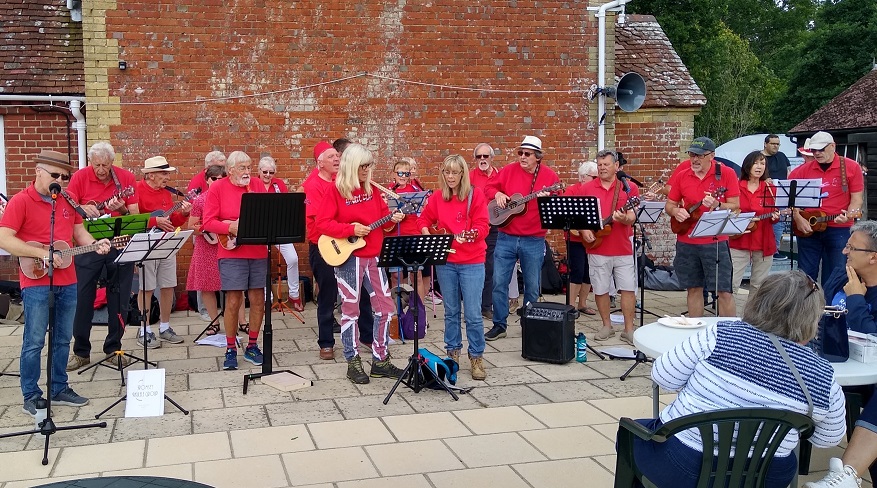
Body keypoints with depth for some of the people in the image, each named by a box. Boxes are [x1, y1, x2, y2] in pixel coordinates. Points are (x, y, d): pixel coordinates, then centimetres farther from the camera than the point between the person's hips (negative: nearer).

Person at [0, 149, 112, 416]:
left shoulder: (68, 201, 10)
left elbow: (79, 232, 16)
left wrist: (95, 244, -6)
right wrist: (42, 254, -22)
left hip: (67, 282, 6)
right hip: (36, 284, -6)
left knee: (63, 339, 14)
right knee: (34, 342, 0)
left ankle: (59, 389, 25)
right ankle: (31, 397, 10)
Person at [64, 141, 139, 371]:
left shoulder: (126, 178, 0)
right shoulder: (79, 177, -2)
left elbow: (135, 215, 1)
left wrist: (121, 209, -19)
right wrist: (82, 209, -22)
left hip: (120, 245, 1)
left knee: (119, 299, 5)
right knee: (82, 298, 2)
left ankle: (114, 348, 20)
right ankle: (81, 351, 14)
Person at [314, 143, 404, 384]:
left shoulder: (372, 189, 8)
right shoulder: (335, 191, -9)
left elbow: (382, 214, 17)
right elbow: (322, 223, -15)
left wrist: (392, 218, -5)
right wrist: (351, 229, -23)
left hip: (373, 256, 6)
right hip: (348, 257, -6)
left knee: (385, 307, 6)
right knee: (351, 310, 2)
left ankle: (380, 360, 16)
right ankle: (353, 363, 13)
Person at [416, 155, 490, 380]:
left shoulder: (475, 194, -4)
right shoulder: (437, 197, 6)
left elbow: (482, 226, -9)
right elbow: (424, 219, 17)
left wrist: (469, 235, -28)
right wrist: (427, 235, -2)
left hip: (471, 262, -3)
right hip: (445, 261, 3)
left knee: (473, 313, -4)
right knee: (451, 311, 11)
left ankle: (476, 357, 9)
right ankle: (453, 353, 24)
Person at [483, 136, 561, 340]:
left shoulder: (549, 176, -3)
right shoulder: (509, 170, 3)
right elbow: (489, 187, 13)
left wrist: (547, 199, -25)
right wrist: (498, 194, -8)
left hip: (534, 240, -1)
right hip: (506, 237, 1)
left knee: (532, 286, 9)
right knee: (499, 282, 2)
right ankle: (499, 324, 13)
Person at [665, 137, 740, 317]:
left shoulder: (726, 173, -4)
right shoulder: (682, 175, 5)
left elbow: (735, 206, -6)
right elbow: (669, 205, 12)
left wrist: (717, 205, -25)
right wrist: (675, 211, -11)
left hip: (715, 242, -3)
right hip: (686, 242, 4)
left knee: (724, 291, -4)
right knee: (694, 289, 12)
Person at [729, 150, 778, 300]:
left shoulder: (770, 189, 8)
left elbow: (774, 215, 12)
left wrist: (775, 216, -9)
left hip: (764, 244, 3)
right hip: (739, 242, -2)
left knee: (759, 286, 8)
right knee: (731, 283, -9)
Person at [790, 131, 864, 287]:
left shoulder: (851, 167, -2)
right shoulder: (803, 170, 3)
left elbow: (857, 198, -3)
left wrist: (848, 215, -22)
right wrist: (797, 218, -8)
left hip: (839, 229, -2)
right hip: (808, 228, 2)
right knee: (805, 275, 8)